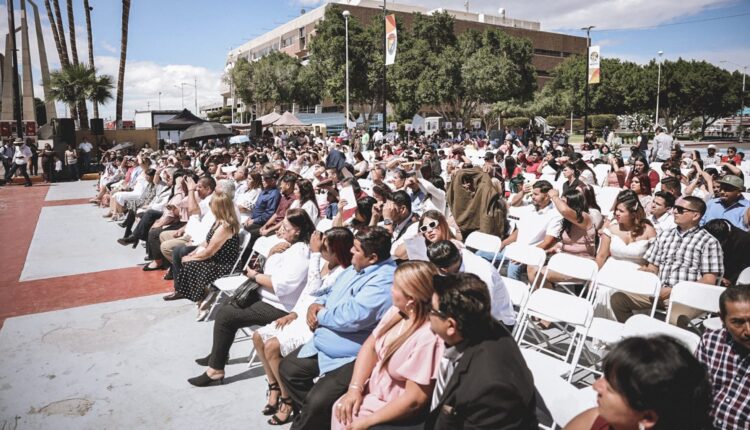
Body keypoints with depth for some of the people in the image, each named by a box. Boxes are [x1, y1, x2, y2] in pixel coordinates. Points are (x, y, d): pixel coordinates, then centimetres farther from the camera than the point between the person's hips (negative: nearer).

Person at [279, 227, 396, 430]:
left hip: (350, 358, -10)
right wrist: (317, 304, -2)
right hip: (325, 345, 10)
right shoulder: (358, 268, 8)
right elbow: (332, 293, 21)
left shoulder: (384, 282, -25)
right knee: (288, 367, 15)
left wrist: (320, 316, -13)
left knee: (317, 402, -23)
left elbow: (351, 317, -31)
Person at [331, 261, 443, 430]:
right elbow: (370, 347, 4)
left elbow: (415, 399, -26)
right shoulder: (398, 311, -4)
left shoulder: (428, 338, -30)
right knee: (340, 410, -4)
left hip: (397, 410, -7)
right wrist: (355, 388, -9)